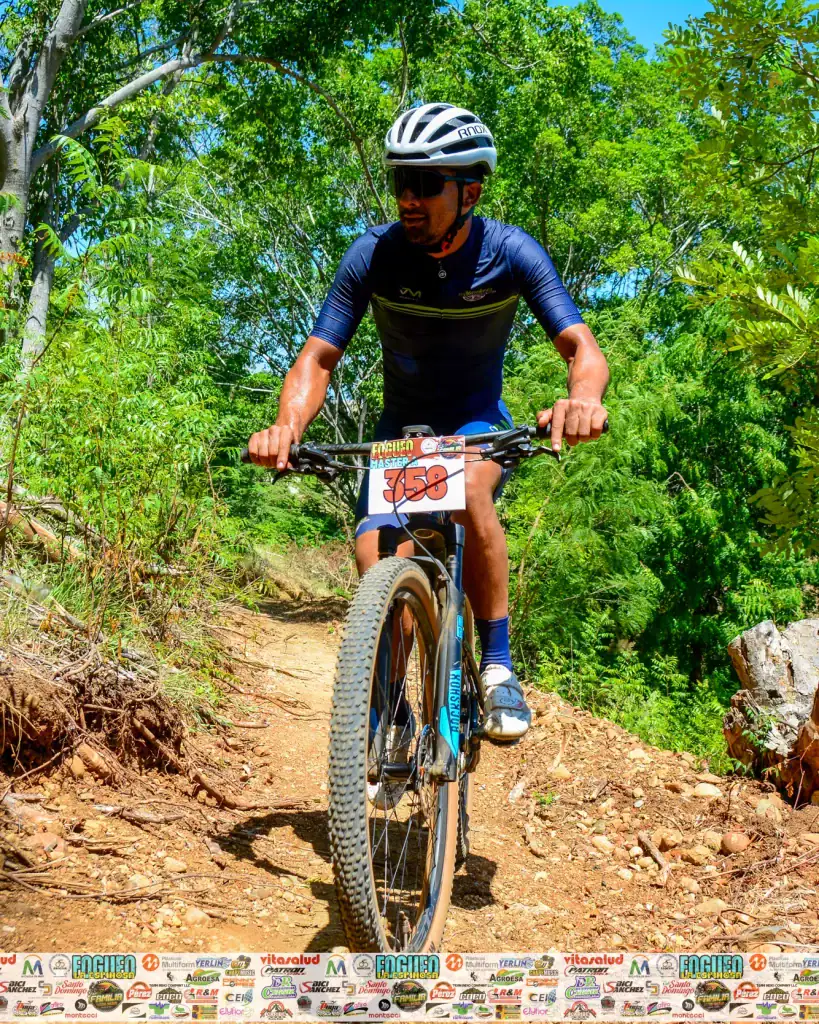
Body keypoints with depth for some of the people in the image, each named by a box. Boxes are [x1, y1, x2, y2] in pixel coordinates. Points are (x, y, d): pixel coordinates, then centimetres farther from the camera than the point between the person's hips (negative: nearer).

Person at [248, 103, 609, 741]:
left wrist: (583, 396, -49)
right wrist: (287, 425, -40)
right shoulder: (374, 254, -17)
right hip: (401, 430, 2)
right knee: (380, 572, -19)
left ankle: (498, 665, -24)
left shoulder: (511, 252, -18)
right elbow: (319, 357, -18)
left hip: (480, 425, -1)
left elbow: (582, 347, -24)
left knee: (466, 483, -37)